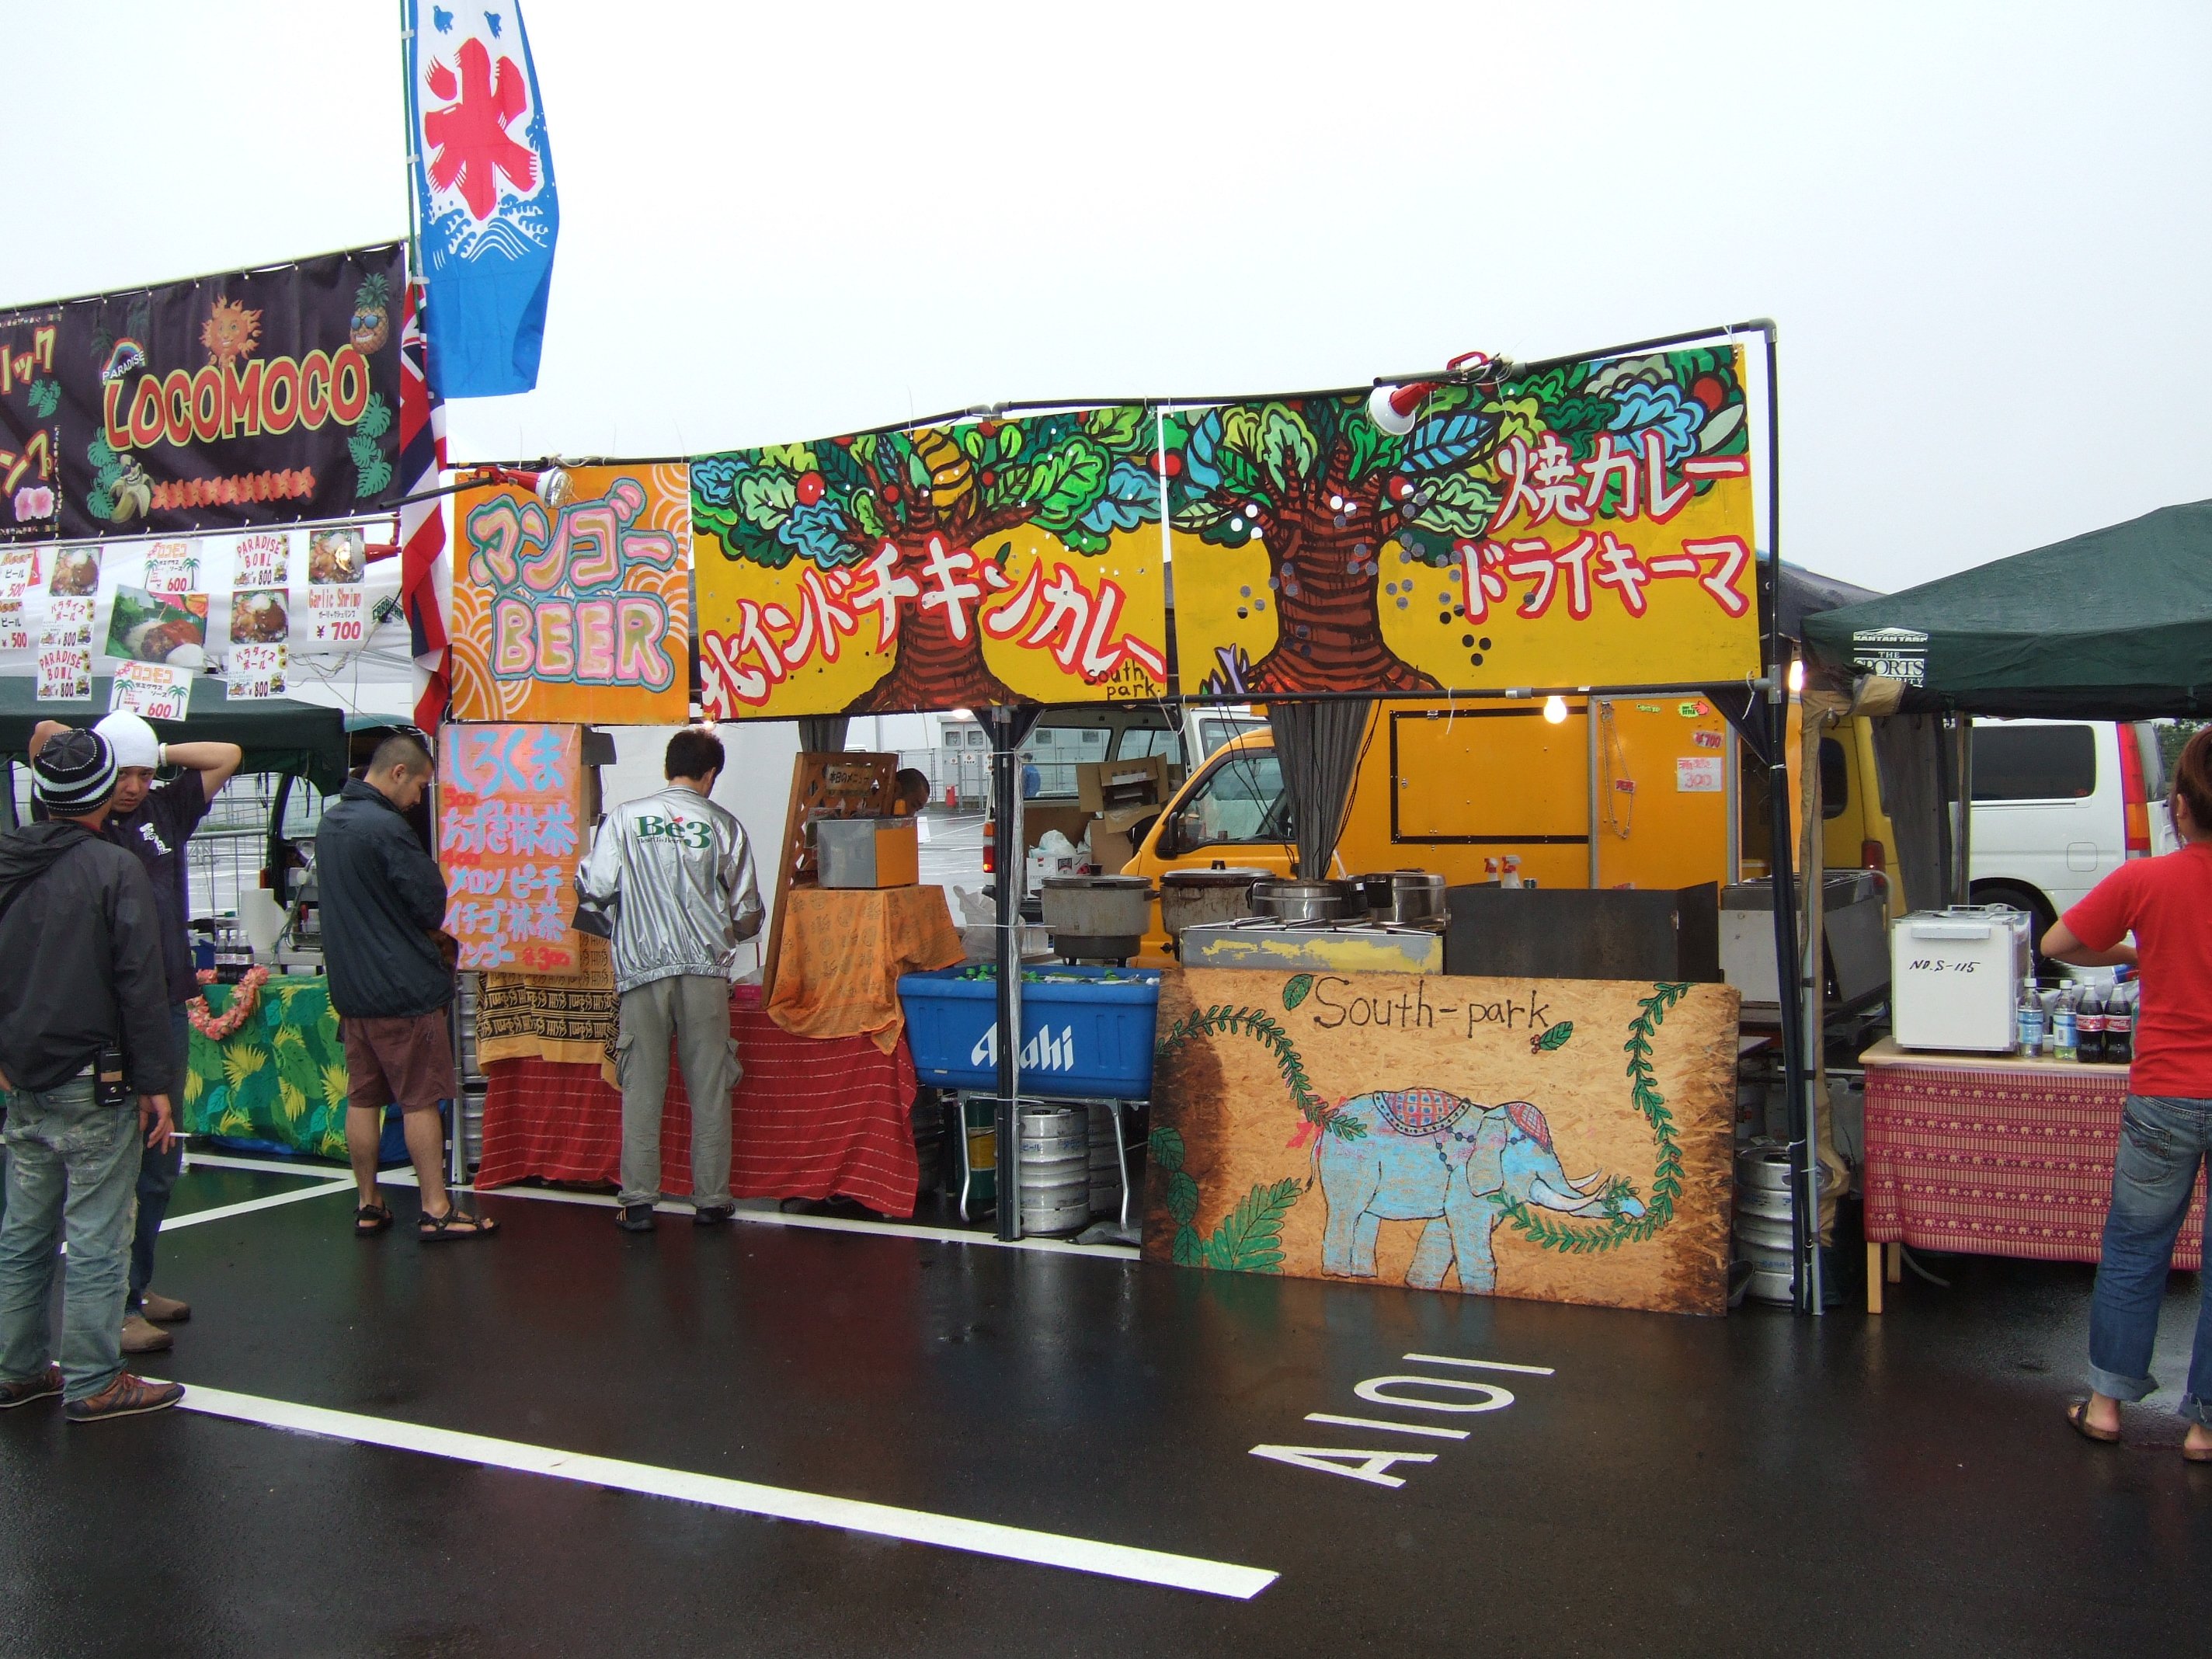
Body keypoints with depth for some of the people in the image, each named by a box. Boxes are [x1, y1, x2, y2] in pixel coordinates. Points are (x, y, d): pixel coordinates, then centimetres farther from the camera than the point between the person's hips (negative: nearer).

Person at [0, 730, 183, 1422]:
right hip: (94, 1083, -7)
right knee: (96, 1241, -1)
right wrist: (156, 1081, -11)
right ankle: (93, 1384, 5)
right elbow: (140, 984, -15)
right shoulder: (115, 869, -13)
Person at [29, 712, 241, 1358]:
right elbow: (45, 736, -18)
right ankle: (116, 1306, 0)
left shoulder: (163, 809, 10)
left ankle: (137, 1284, 25)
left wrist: (160, 753, 8)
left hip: (169, 1008, 6)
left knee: (160, 1162, 14)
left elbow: (228, 756, 18)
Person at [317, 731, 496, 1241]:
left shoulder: (330, 822, 10)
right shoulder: (386, 827, -18)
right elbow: (433, 906, -17)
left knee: (363, 1098, 12)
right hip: (403, 988, -8)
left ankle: (368, 1206, 19)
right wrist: (425, 932, 6)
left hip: (350, 987, 8)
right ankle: (436, 1210, 4)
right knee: (420, 1099, -1)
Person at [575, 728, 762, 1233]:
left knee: (642, 1087, 5)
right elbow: (747, 912, 4)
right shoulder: (724, 826, 2)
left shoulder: (624, 818, 1)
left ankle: (638, 1202, 6)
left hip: (642, 969, 0)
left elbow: (594, 890, -4)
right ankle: (710, 1199, 11)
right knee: (709, 1087, 6)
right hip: (705, 969, 0)